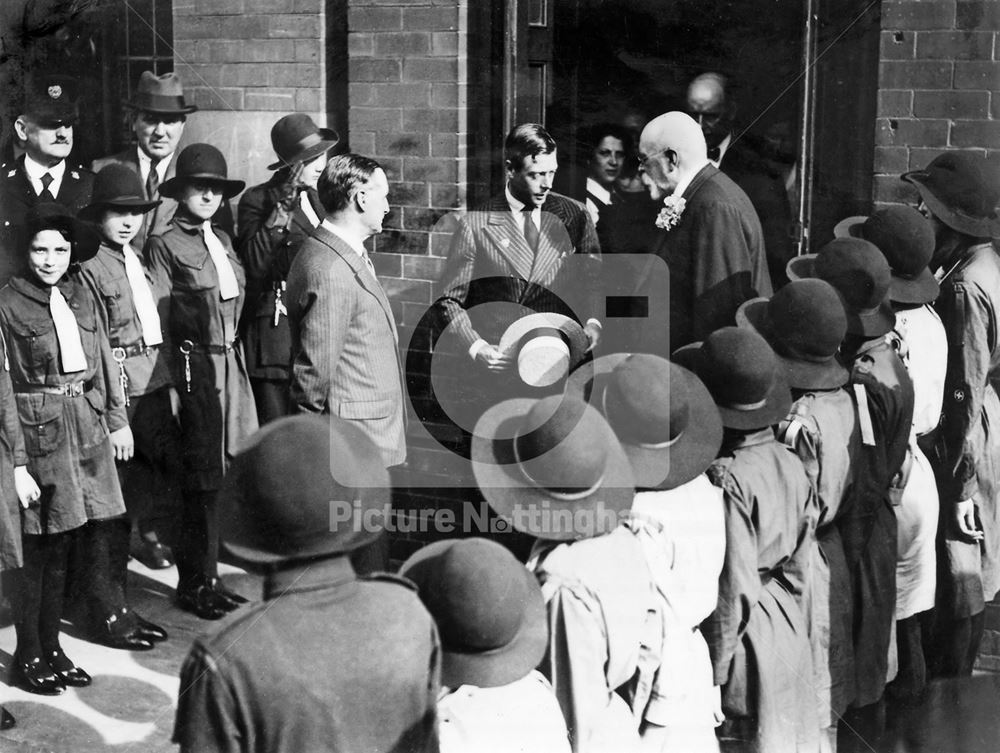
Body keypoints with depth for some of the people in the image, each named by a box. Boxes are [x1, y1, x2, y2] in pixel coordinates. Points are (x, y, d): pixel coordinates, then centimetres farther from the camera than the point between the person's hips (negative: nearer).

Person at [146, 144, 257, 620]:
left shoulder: (222, 240, 15)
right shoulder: (164, 245, -5)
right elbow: (157, 320, -8)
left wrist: (236, 354, 11)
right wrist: (169, 380, -12)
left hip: (231, 364, 7)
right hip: (194, 366, -6)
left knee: (219, 475, 11)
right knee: (201, 479, -2)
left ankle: (209, 576, 22)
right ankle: (193, 584, 9)